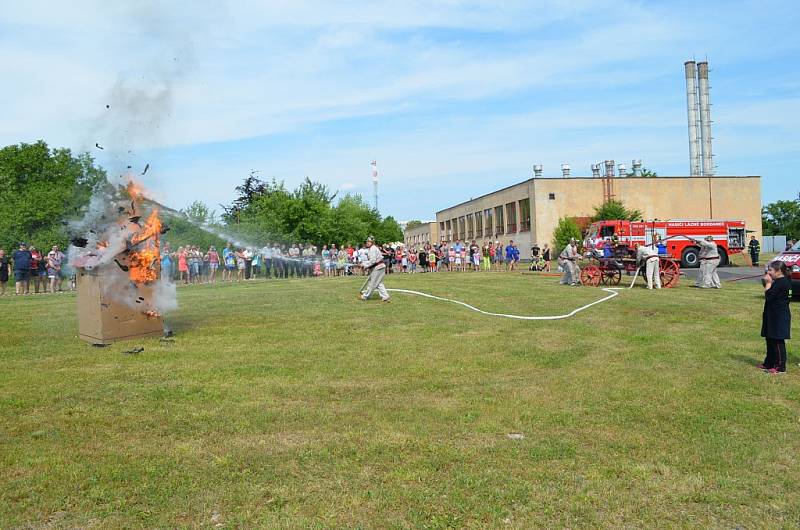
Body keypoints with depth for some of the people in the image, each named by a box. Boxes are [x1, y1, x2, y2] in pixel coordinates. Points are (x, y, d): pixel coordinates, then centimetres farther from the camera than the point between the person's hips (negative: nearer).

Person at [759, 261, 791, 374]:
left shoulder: (781, 282, -18)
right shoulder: (780, 281, 14)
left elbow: (768, 295, -20)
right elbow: (770, 295, 16)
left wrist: (768, 283, -12)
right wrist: (770, 283, 10)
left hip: (779, 317, -11)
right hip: (774, 316, 11)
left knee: (778, 341, -5)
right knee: (770, 339, 16)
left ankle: (780, 367, 0)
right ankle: (769, 363, 25)